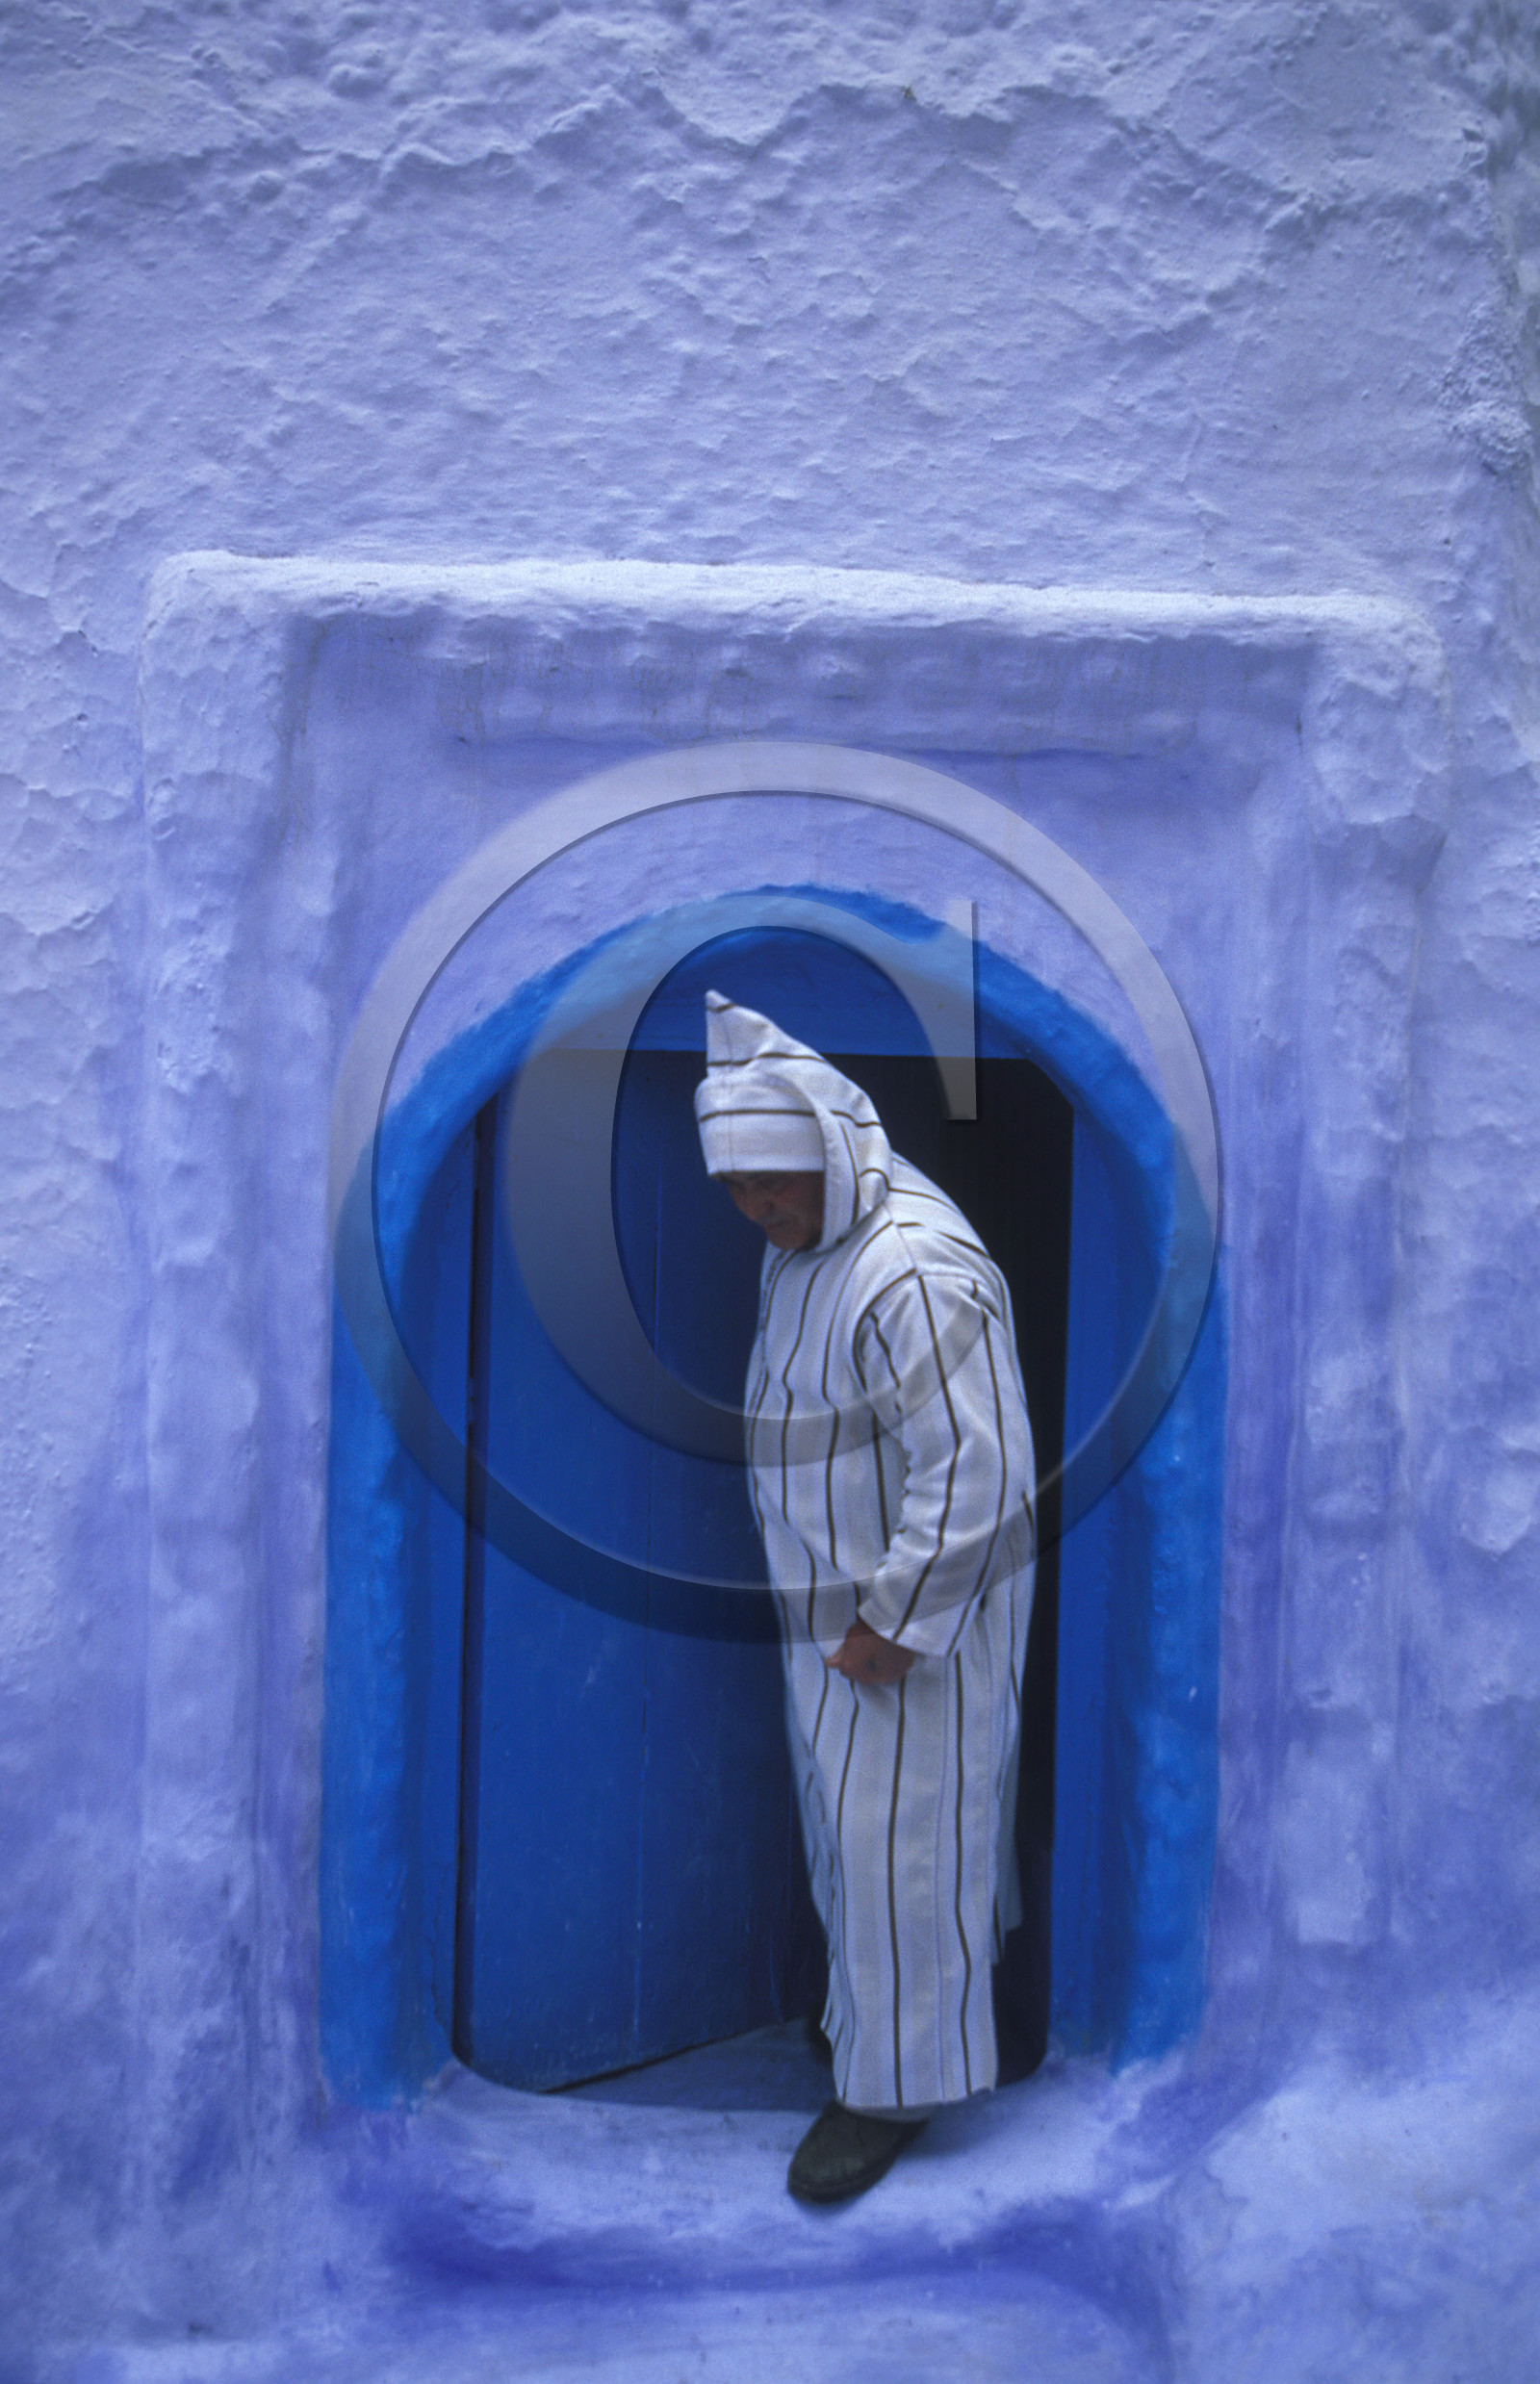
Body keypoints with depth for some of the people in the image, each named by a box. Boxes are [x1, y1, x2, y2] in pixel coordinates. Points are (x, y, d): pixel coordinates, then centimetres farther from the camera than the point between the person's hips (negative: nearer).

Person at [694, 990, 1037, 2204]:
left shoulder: (911, 1277, -31)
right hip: (837, 1593, 10)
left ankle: (898, 2081, 20)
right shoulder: (814, 1231, 2)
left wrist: (894, 1626, -23)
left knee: (895, 1828, 2)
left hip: (922, 1604, -10)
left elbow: (976, 1474, -30)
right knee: (844, 1799, 22)